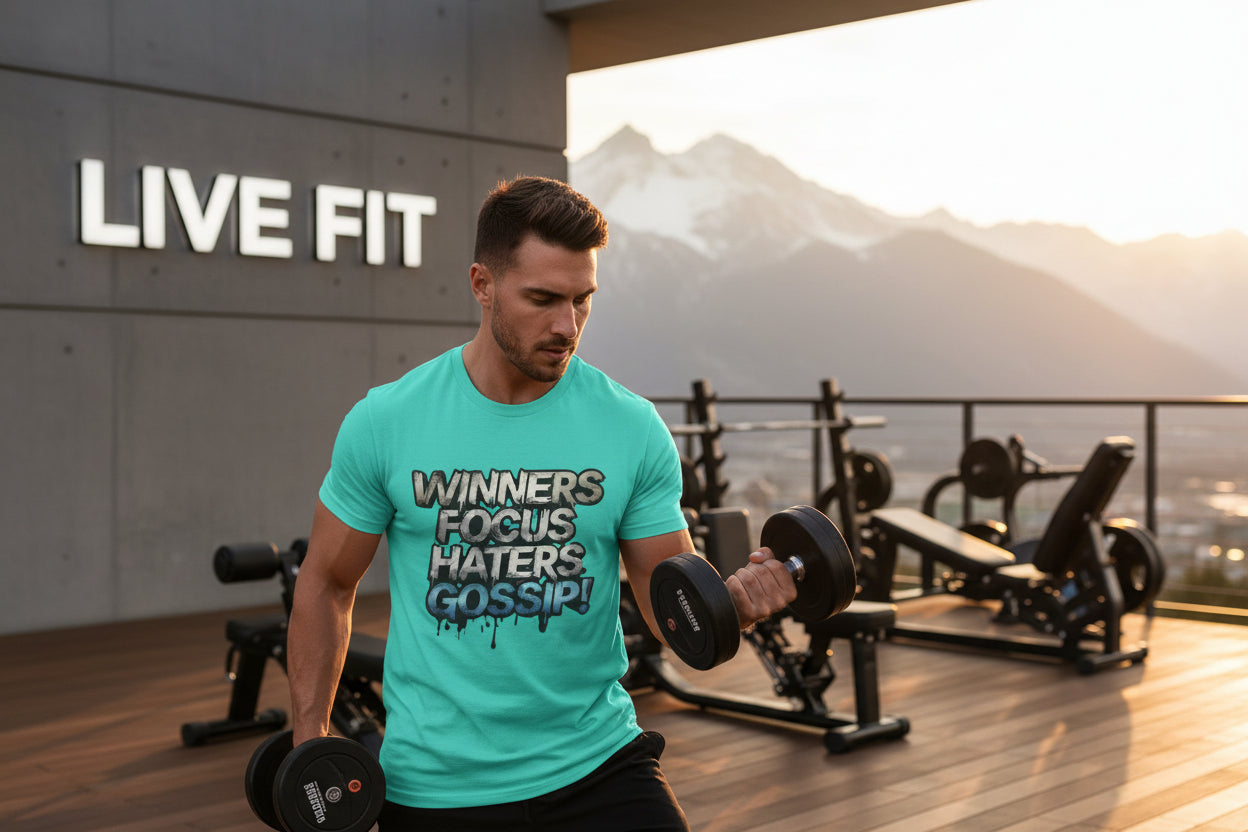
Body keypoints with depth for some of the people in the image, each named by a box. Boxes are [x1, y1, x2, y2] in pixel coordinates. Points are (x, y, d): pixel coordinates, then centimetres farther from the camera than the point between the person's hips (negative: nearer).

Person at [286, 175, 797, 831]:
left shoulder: (633, 428, -5)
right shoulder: (385, 422, -7)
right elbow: (327, 585, 4)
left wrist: (735, 600, -23)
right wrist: (310, 741, -1)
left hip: (594, 765, 1)